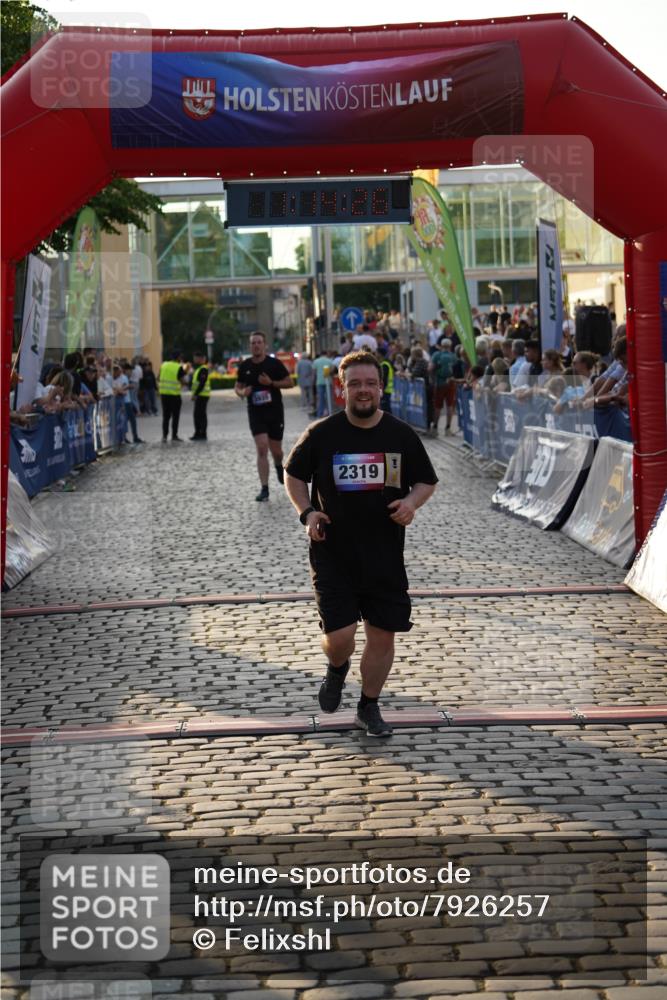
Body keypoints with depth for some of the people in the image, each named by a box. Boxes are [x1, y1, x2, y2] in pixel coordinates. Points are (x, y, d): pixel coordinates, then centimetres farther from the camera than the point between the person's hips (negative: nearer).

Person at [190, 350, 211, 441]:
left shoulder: (203, 369, -15)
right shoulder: (198, 368, 19)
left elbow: (202, 383, -22)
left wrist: (195, 394, -23)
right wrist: (195, 394, 21)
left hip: (202, 395, -11)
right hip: (199, 395, 11)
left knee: (201, 414, -8)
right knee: (197, 414, 13)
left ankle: (202, 434, -6)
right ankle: (198, 433, 19)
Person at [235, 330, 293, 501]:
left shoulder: (274, 363, -5)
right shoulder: (244, 366, 1)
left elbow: (289, 383, -1)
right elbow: (238, 386, 13)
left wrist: (271, 383, -16)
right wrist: (241, 393, -11)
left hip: (275, 411, 0)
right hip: (255, 412, 0)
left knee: (276, 451, 10)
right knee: (262, 449, -12)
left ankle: (279, 466, 47)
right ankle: (264, 489, -10)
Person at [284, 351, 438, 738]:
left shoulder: (403, 435, 0)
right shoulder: (322, 434, -4)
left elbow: (427, 481, 12)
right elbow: (294, 474, 10)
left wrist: (412, 502, -10)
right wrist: (307, 512, -7)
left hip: (385, 556, 2)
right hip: (333, 555, -2)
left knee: (383, 634, 6)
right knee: (339, 636, -10)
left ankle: (369, 707, 28)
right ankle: (337, 670, 28)